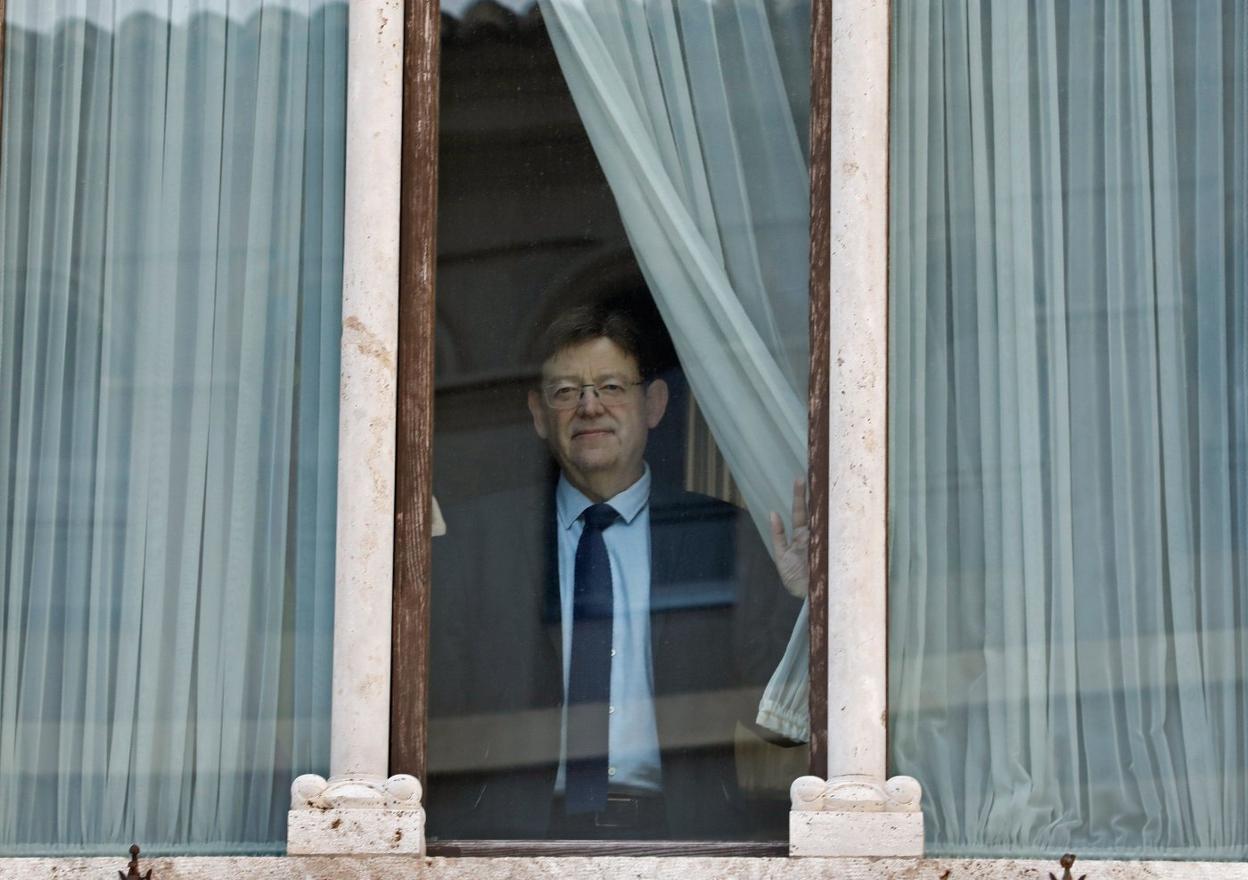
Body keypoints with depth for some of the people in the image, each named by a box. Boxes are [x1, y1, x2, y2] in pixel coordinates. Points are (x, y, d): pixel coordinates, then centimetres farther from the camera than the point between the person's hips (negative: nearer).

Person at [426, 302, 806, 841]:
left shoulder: (724, 537, 13)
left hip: (678, 824, 0)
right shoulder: (470, 537, 12)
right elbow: (441, 709, 7)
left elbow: (771, 708, 8)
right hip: (522, 822, 0)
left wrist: (799, 599, -8)